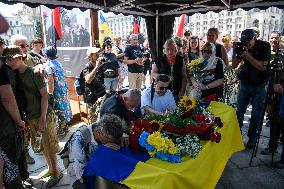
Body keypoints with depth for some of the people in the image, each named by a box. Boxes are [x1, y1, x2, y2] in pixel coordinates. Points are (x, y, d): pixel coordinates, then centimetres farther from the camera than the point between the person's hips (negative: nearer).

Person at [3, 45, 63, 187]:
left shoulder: (33, 73, -14)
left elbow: (44, 95, -15)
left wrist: (43, 118, -18)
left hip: (43, 116, -6)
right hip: (30, 117, 6)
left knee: (48, 145, 4)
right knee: (42, 145, 18)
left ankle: (56, 172, 21)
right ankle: (50, 168, 36)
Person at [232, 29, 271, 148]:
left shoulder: (264, 46, -10)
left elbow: (262, 66, -19)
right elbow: (234, 66, -2)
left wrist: (248, 56, -26)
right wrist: (235, 52, -17)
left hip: (260, 85, -2)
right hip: (245, 83, 3)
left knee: (256, 113, 3)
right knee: (239, 110, 5)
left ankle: (252, 138, 15)